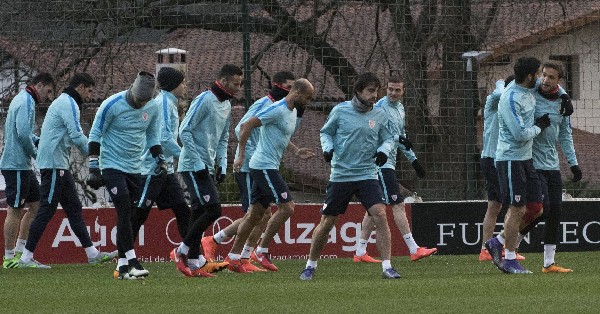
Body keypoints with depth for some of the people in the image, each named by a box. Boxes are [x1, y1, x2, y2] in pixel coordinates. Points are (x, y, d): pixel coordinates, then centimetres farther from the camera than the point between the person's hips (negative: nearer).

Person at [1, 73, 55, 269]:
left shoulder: (21, 99, 19)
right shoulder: (26, 102, -14)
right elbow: (23, 133, -24)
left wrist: (38, 141, 5)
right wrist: (36, 154, -10)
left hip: (23, 166, 10)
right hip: (16, 164, -10)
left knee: (35, 205, 13)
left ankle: (19, 251, 16)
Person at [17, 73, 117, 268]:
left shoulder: (63, 102, 22)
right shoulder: (69, 104, -11)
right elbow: (76, 136, -19)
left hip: (59, 165, 11)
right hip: (54, 164, -11)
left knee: (74, 208, 11)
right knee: (46, 210, -9)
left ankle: (92, 254, 13)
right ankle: (26, 258, -8)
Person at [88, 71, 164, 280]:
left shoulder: (153, 108, 1)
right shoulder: (112, 105, -15)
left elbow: (153, 137, 17)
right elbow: (95, 137, -8)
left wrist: (160, 160, 4)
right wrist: (94, 169, -11)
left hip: (135, 168, 5)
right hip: (112, 166, -5)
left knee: (127, 216, 6)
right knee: (124, 211, -17)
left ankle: (123, 265, 10)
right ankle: (132, 262, -21)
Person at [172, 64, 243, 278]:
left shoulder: (226, 106, 15)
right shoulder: (205, 100, -13)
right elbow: (185, 131, -15)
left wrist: (222, 166, 13)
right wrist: (198, 164, -17)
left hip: (206, 168, 9)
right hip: (192, 166, -9)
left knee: (200, 212, 7)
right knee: (213, 209, -15)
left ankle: (193, 263, 9)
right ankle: (182, 250, -5)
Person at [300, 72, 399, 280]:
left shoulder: (380, 115, 3)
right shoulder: (340, 111, -3)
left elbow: (388, 138, 14)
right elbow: (326, 132, 11)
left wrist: (384, 150, -7)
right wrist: (327, 148, -7)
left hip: (367, 175, 1)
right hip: (340, 175, -1)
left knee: (380, 214, -18)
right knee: (327, 222, 5)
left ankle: (387, 267, -16)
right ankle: (310, 266, 23)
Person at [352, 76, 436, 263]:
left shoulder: (399, 108, 17)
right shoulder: (381, 107, -11)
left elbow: (402, 136, 26)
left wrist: (413, 160, 24)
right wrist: (398, 139, -26)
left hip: (389, 162, 9)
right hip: (380, 162, -9)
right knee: (398, 204, -11)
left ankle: (360, 253, 11)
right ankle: (414, 250, -13)